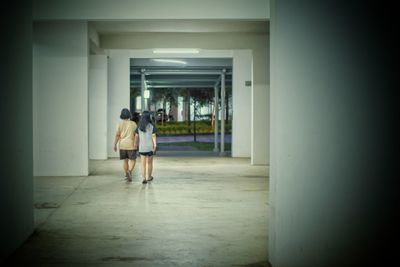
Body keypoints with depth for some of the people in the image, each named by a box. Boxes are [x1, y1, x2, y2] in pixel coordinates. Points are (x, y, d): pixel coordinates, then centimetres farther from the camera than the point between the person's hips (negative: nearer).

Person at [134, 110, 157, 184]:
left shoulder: (139, 127, 0)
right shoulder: (152, 126, -7)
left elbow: (136, 137, 2)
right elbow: (154, 136, -13)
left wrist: (135, 145, 12)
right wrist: (155, 146, -17)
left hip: (142, 148, 1)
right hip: (150, 147, -1)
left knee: (143, 164, 1)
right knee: (149, 163, 16)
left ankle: (144, 178, -14)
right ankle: (149, 177, 28)